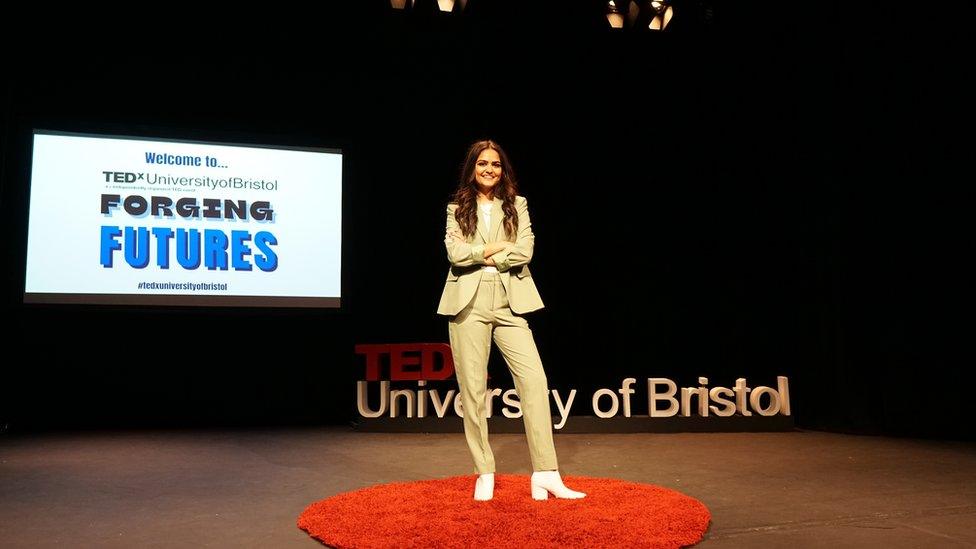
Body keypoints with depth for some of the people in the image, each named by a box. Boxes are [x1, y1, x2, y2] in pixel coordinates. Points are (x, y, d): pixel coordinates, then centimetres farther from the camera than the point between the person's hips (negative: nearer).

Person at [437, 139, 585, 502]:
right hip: (469, 302, 0)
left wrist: (488, 257, -6)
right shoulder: (457, 209, 13)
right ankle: (484, 474, 11)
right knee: (473, 388, 0)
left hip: (509, 302, 0)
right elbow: (455, 252, -4)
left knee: (534, 380, -12)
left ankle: (545, 475, -9)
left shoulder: (516, 206, 14)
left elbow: (525, 251, -1)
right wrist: (496, 247, -4)